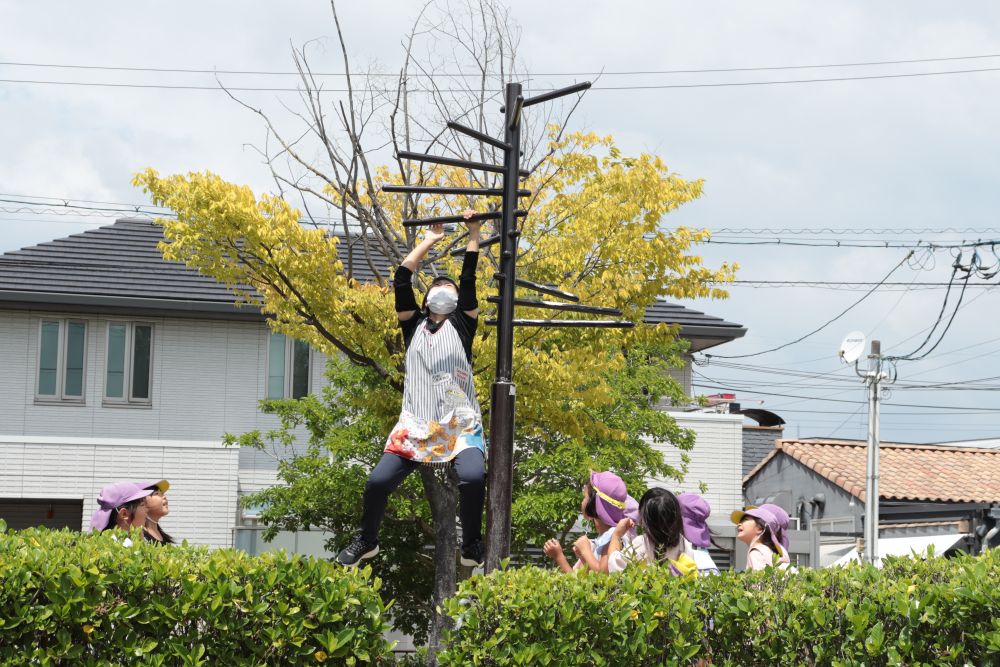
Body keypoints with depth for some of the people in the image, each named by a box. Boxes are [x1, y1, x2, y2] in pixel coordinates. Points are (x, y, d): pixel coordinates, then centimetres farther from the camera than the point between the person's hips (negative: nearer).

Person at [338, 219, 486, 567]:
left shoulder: (462, 324, 11)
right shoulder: (414, 325, 16)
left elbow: (469, 280, 3)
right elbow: (401, 278, 11)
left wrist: (474, 234, 6)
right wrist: (431, 239, 19)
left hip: (460, 424, -2)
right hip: (416, 425, 2)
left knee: (473, 477, -30)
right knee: (378, 481, -12)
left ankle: (472, 546, -9)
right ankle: (366, 540, 15)